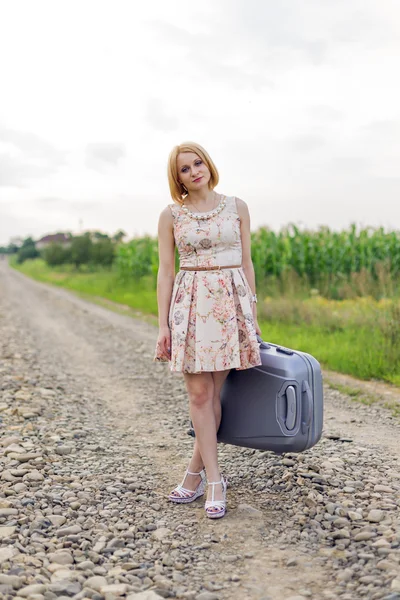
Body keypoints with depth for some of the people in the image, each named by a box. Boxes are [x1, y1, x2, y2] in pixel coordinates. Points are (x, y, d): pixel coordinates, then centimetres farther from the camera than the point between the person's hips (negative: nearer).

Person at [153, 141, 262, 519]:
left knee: (213, 393, 3)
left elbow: (246, 263, 9)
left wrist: (253, 312, 6)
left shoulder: (237, 207, 6)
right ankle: (214, 481, 5)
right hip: (190, 305, -1)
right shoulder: (171, 215, 3)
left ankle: (195, 473, 17)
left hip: (231, 303, 1)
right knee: (199, 393, -3)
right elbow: (165, 271, 2)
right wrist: (163, 324, -3)